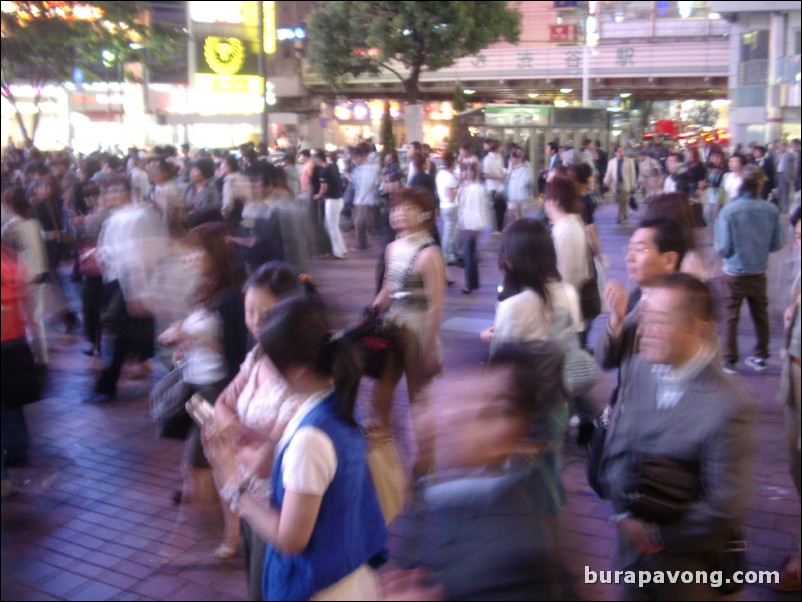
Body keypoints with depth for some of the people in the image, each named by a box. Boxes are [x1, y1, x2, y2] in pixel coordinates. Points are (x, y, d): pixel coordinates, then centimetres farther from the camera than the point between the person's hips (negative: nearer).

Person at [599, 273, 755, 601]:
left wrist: (659, 535, -12)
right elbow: (615, 442, 1)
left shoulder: (727, 405, -26)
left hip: (686, 560, -5)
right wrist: (623, 513, -7)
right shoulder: (641, 367, -8)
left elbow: (724, 509, -22)